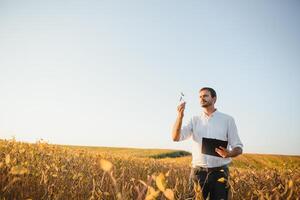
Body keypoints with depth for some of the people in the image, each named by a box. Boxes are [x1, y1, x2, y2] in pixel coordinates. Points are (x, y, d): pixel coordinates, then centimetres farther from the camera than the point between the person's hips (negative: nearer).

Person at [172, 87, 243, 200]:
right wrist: (180, 116, -18)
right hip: (198, 171, 1)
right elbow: (176, 137, -4)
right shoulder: (195, 120, 8)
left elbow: (238, 148, 3)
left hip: (219, 172, -1)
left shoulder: (228, 120, 4)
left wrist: (229, 154, -20)